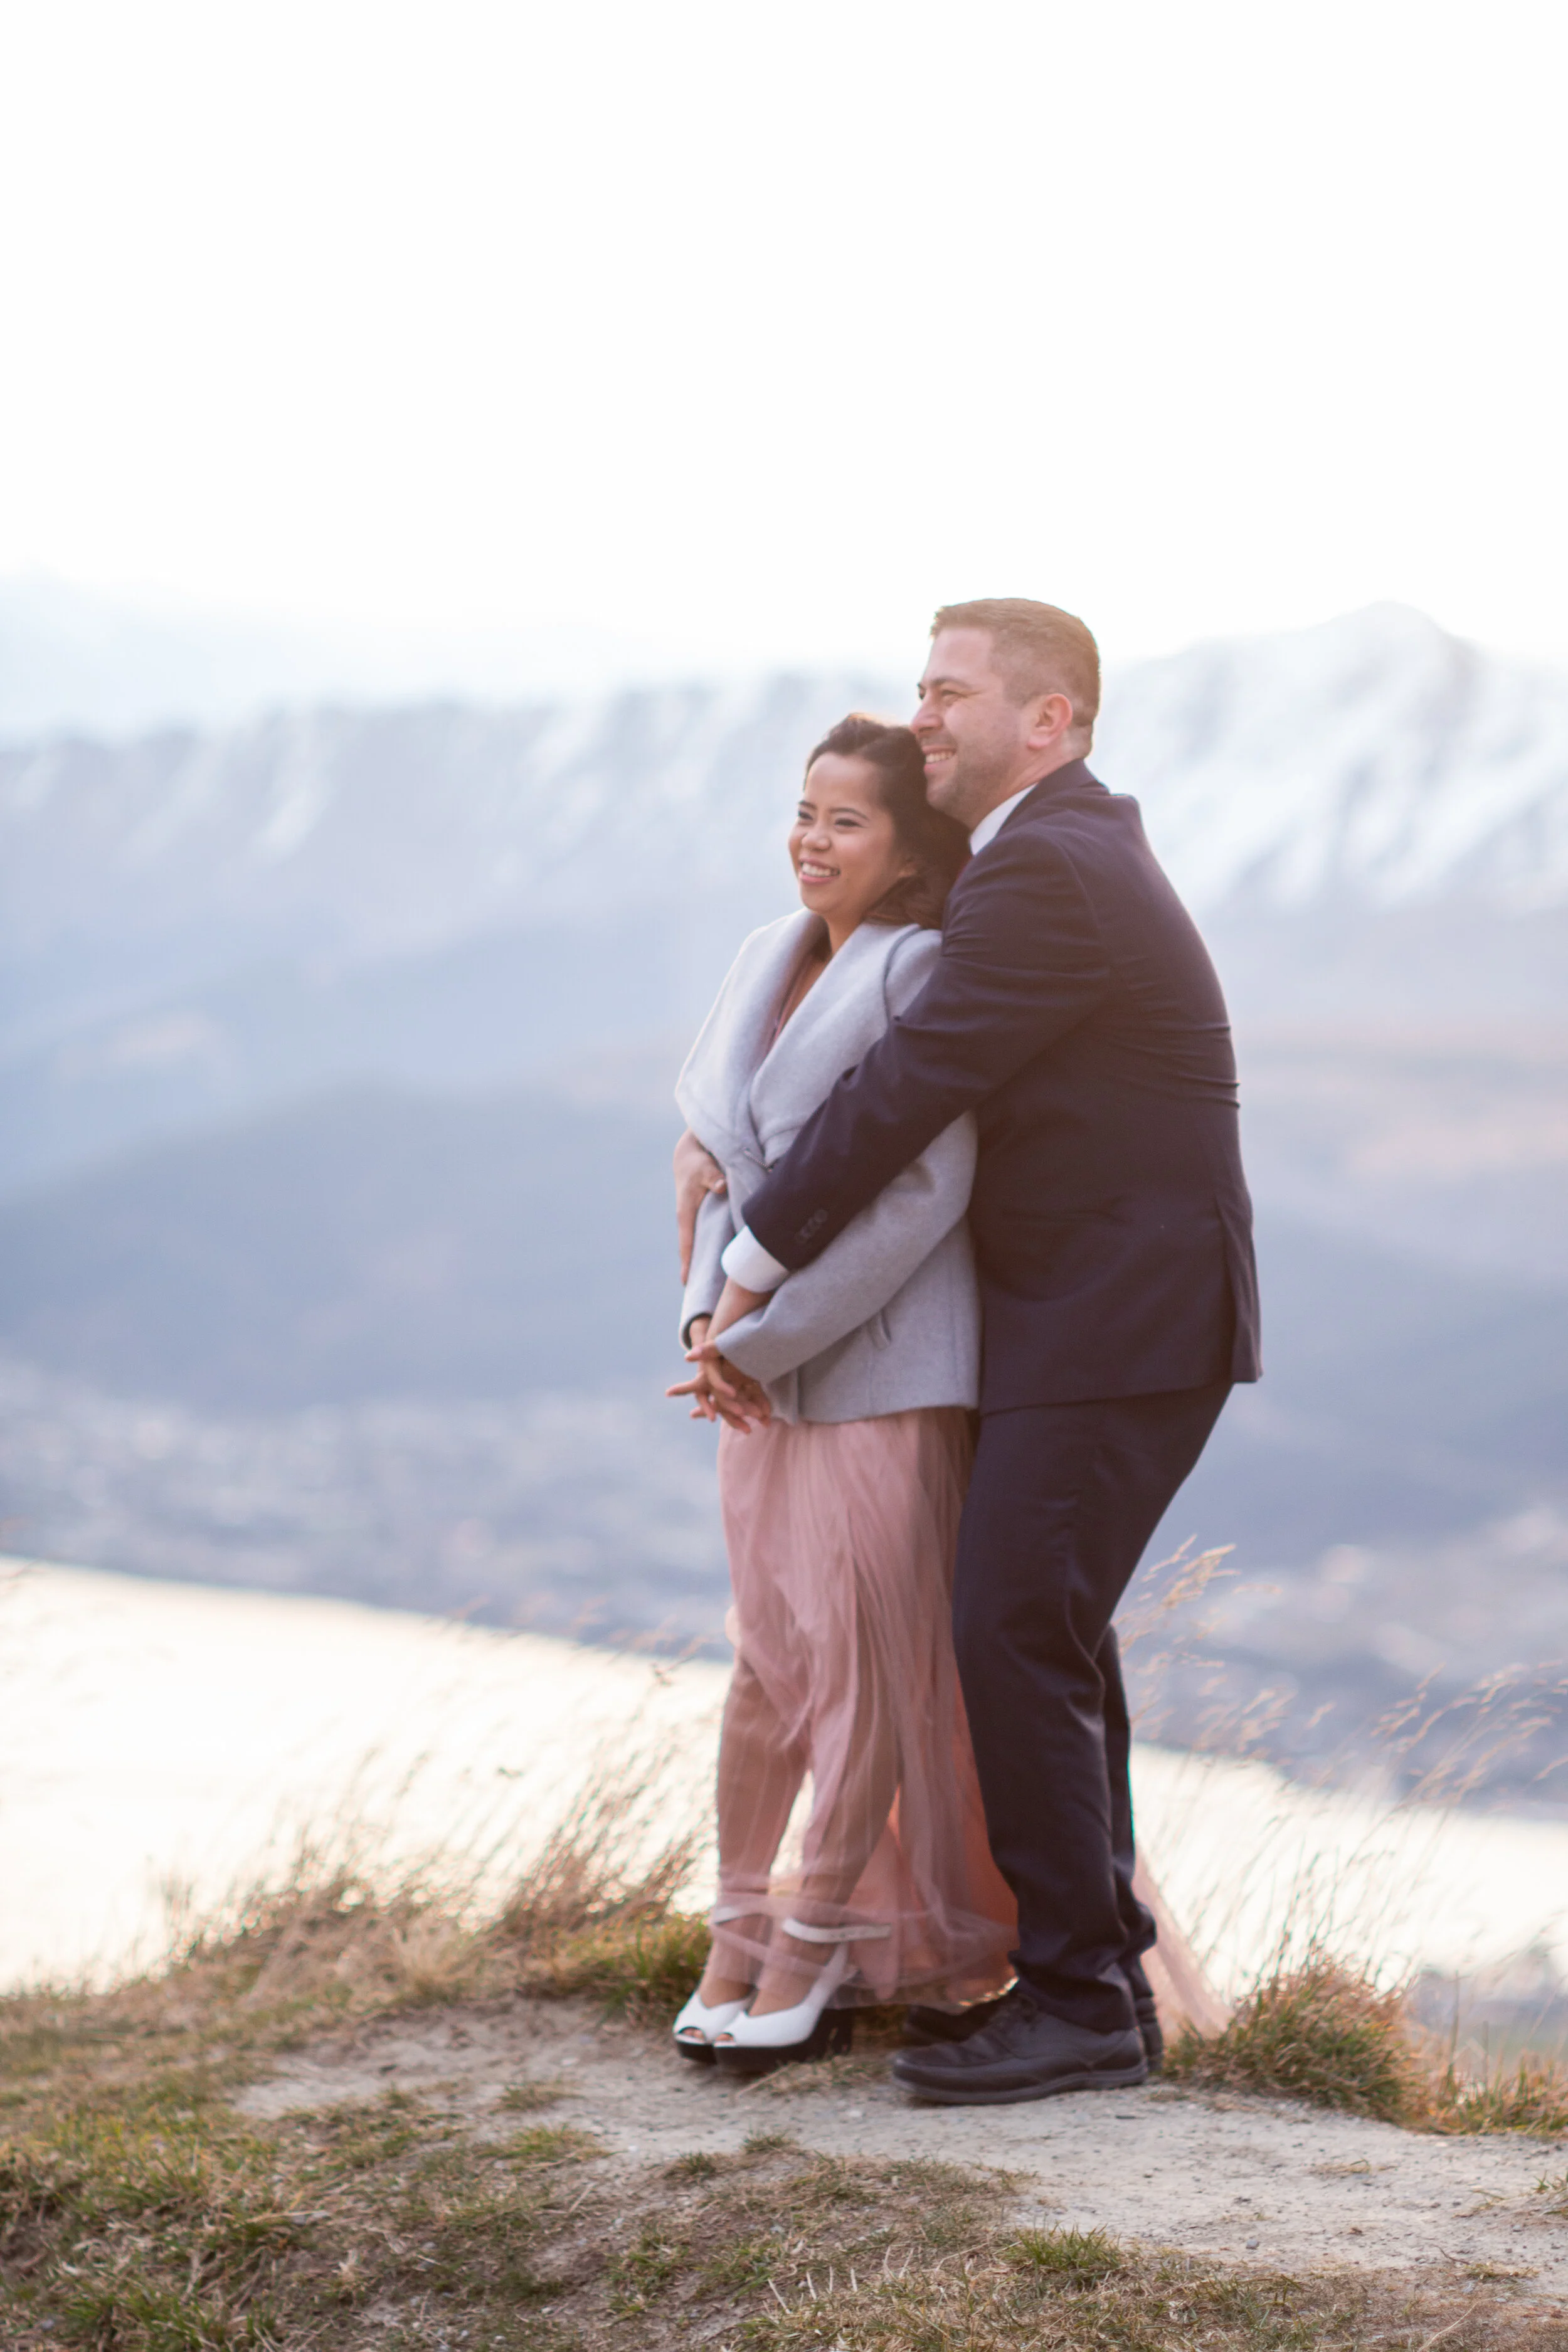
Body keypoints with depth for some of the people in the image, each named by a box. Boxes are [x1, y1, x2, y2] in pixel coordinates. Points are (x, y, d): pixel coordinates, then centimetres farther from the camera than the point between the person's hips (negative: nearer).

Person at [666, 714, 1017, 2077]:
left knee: (862, 1655, 1)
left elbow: (922, 1189, -17)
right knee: (772, 1657, 10)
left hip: (884, 1366, -6)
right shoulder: (773, 961, 11)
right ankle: (738, 1933, 19)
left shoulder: (924, 973, -11)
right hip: (768, 1368, 6)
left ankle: (814, 1941, 12)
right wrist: (709, 1309, -1)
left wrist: (764, 1334, -15)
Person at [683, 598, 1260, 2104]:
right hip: (1083, 1313, 11)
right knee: (1046, 1637, 13)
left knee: (1015, 1637, -11)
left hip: (1118, 1326, -11)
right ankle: (1102, 1969, 19)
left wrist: (752, 1278, -12)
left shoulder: (1048, 875, -19)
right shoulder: (1069, 840, 15)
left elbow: (908, 1088, -20)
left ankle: (1079, 2003, -6)